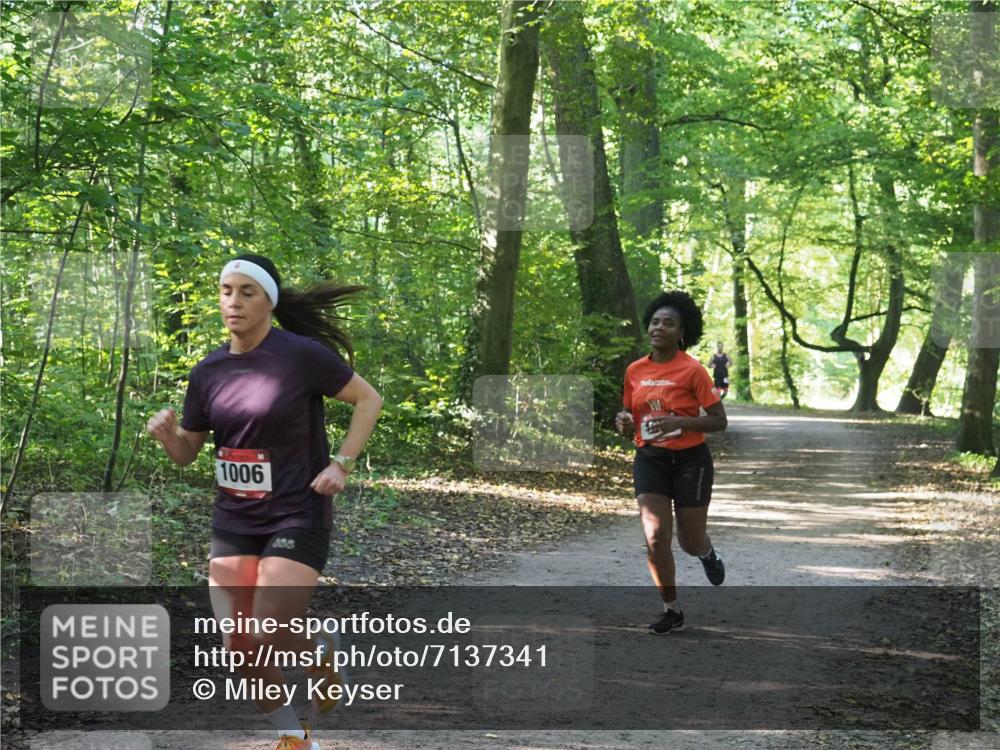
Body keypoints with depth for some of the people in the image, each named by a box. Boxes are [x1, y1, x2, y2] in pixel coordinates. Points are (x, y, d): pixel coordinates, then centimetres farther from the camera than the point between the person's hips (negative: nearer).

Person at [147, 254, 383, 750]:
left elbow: (368, 399, -3)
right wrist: (167, 433, -12)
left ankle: (321, 653, 21)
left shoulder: (302, 355, -12)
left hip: (298, 518, -5)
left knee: (268, 636, -15)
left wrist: (342, 464, -11)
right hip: (233, 523, 5)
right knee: (239, 649, 0)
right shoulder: (208, 372, 3)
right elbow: (186, 453, 10)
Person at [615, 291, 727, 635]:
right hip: (650, 459, 3)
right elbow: (630, 415, 16)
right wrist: (624, 422, -9)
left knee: (690, 542, 6)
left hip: (690, 460, -3)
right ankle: (672, 612, 5)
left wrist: (678, 422, -25)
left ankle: (708, 554, 46)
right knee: (655, 537, -10)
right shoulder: (634, 371, 2)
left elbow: (718, 421, -10)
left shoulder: (692, 370, -12)